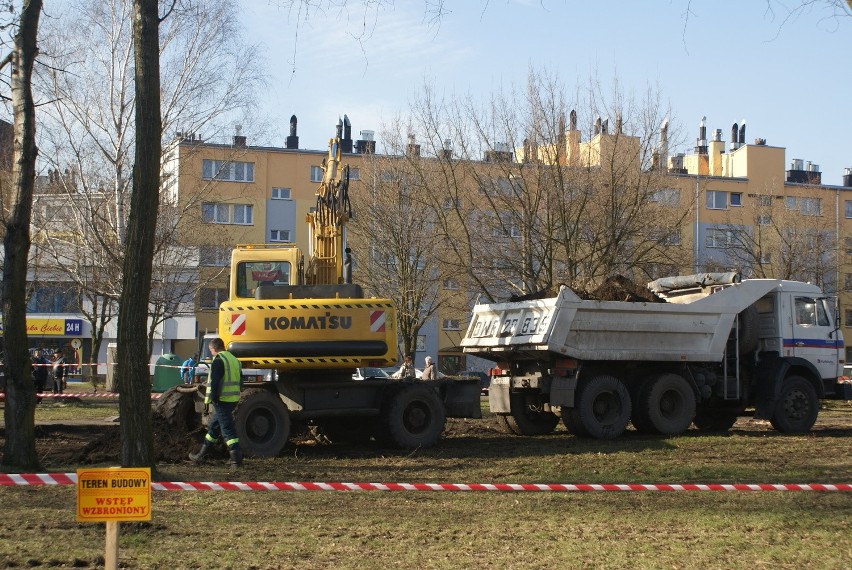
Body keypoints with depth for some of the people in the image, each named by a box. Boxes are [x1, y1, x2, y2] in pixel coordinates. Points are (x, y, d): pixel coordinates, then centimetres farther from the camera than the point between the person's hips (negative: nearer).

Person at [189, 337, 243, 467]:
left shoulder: (218, 360, -11)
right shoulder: (234, 359, 18)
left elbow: (214, 382, -18)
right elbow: (238, 381, 22)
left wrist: (214, 398, -15)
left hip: (222, 400, -9)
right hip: (234, 399, 9)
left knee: (227, 429, -8)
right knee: (214, 427, 18)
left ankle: (237, 458, -14)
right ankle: (201, 455, 27)